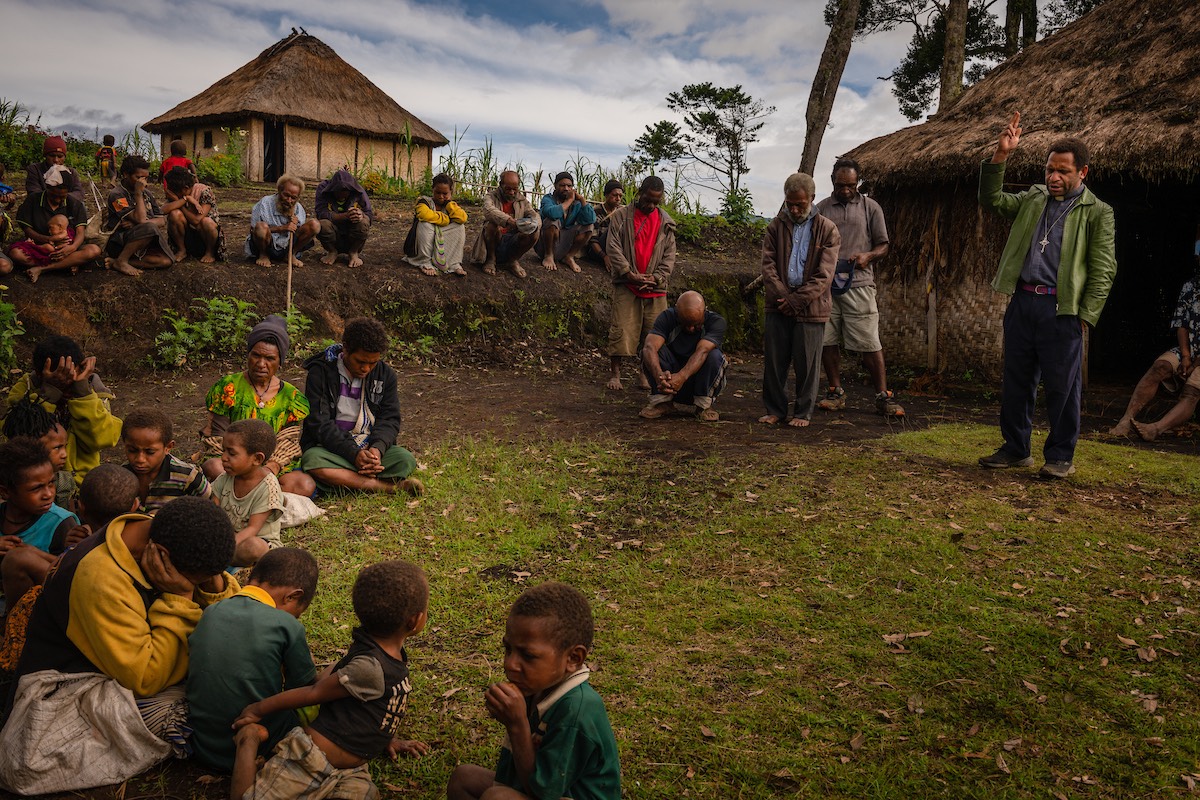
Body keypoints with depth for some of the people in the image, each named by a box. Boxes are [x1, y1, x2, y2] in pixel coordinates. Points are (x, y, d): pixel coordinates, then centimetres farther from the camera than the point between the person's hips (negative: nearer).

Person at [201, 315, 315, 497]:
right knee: (213, 467, -37)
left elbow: (288, 441, 2)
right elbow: (217, 436, -2)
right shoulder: (228, 387, 1)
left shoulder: (290, 395, 6)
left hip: (273, 465, 2)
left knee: (306, 486, -28)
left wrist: (275, 463, -19)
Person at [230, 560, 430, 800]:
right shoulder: (370, 668, -26)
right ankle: (250, 739, 11)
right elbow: (314, 692, -15)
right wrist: (258, 710, -4)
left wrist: (385, 737, 26)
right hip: (310, 760, -7)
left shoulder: (393, 654, 1)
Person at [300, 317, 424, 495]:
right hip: (331, 449, -2)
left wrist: (378, 448, -20)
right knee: (313, 461, -37)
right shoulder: (321, 372, -6)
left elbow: (390, 419, 3)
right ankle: (391, 486, -32)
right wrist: (354, 453, -25)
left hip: (371, 448, 2)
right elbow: (318, 423, -12)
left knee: (406, 460, -25)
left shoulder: (386, 375, 4)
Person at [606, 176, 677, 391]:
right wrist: (630, 274, -14)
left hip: (655, 288, 3)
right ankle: (615, 373, 3)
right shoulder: (621, 216, 2)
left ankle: (645, 373, 15)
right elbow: (613, 248, -4)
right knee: (621, 329, -5)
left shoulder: (666, 222, 9)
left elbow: (669, 254, 7)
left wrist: (657, 277, -8)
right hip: (626, 285, -2)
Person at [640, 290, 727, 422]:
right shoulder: (667, 317, -15)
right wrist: (659, 375, -52)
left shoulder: (716, 321, -18)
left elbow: (702, 352, -35)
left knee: (714, 355, -31)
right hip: (671, 376, 1)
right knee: (652, 351, -25)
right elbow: (649, 347, -32)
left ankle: (703, 404, -14)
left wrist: (682, 376, -53)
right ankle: (661, 401, -13)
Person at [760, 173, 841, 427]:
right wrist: (782, 296, -11)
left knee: (807, 363, 3)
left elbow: (824, 275, -7)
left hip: (811, 308, -2)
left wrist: (798, 300, -13)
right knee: (773, 360, 5)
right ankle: (775, 410, 18)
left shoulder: (827, 230, 0)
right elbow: (768, 266, 2)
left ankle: (803, 413, 15)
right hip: (778, 305, 3)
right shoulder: (776, 227, 7)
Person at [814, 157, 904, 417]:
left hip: (859, 284, -2)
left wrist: (868, 255, -12)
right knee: (827, 341, 4)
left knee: (870, 343, -4)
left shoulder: (870, 207, 8)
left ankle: (883, 396, 2)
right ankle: (836, 393, 17)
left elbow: (883, 245, 9)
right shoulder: (821, 208, 10)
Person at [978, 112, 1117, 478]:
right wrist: (1000, 155, -4)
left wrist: (1084, 317, -10)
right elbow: (991, 200, 8)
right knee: (1015, 381, 10)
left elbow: (1103, 270, -2)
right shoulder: (1032, 198, 15)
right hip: (1022, 302, 5)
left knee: (1062, 386, 0)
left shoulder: (1097, 212, 2)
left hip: (1062, 309, -4)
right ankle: (1016, 450, 22)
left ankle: (1061, 457, 13)